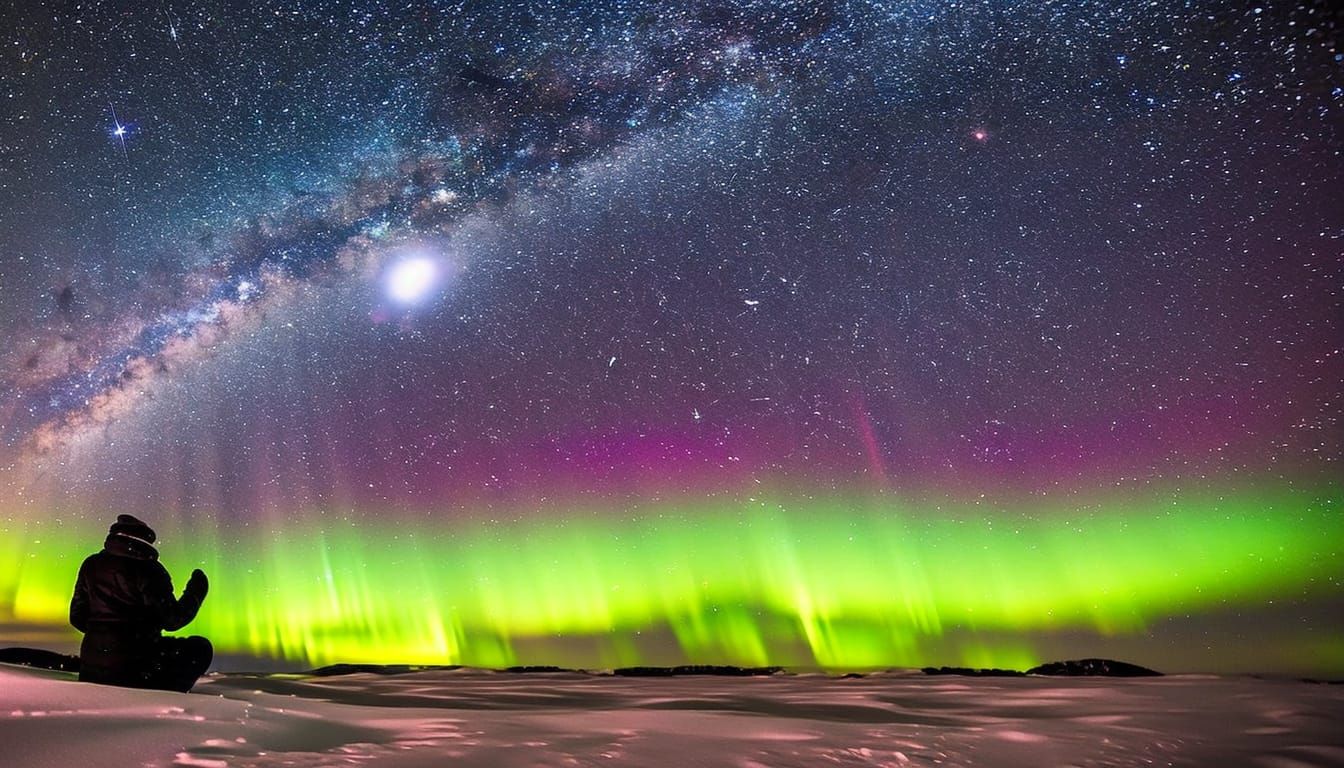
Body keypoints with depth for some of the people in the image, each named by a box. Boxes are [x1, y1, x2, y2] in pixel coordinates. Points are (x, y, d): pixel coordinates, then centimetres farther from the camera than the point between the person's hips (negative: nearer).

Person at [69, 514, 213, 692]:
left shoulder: (91, 565, 8)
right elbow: (172, 620, -12)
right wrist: (195, 593, 4)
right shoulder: (148, 570, -12)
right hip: (134, 667, -7)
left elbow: (77, 618, 13)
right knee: (200, 649, 5)